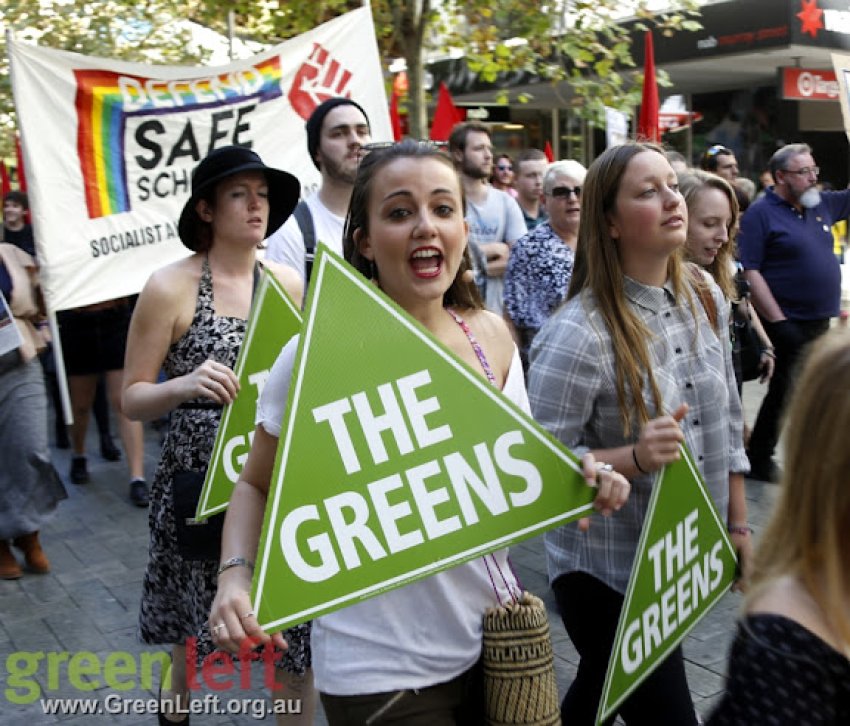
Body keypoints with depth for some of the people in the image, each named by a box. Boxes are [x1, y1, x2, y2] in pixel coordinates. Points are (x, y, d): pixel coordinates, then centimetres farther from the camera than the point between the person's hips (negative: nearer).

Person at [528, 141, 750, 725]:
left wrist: (738, 524, 10)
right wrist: (634, 458, -34)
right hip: (607, 573, -6)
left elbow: (727, 421, 7)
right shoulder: (577, 333, -23)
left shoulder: (706, 295, -2)